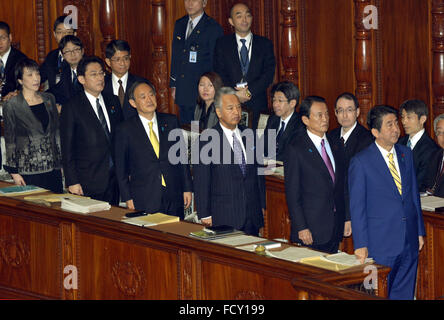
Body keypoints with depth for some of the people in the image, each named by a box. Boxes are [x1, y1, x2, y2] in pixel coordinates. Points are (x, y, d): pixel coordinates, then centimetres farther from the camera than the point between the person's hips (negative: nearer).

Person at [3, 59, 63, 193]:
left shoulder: (49, 99, 10)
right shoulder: (11, 105, -3)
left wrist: (61, 162, 11)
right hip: (28, 171, -4)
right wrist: (14, 172, -5)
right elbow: (10, 141, -2)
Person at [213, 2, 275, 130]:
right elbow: (220, 74, 2)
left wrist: (249, 91, -12)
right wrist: (235, 93, -14)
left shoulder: (265, 44, 10)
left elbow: (269, 74, 1)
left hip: (257, 105, 1)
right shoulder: (222, 44, 10)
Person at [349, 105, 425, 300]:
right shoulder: (361, 162, -8)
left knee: (405, 294, 9)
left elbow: (414, 194, 15)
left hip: (409, 241, 5)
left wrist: (420, 231, 13)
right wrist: (360, 245, -10)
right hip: (380, 243, -5)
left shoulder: (406, 154, 8)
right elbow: (357, 207, -7)